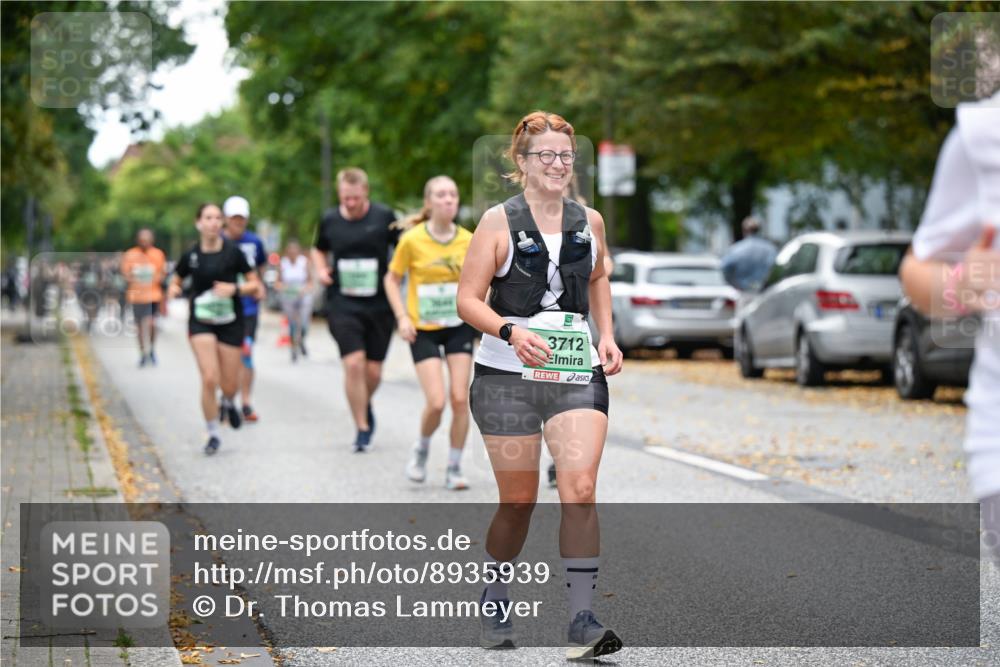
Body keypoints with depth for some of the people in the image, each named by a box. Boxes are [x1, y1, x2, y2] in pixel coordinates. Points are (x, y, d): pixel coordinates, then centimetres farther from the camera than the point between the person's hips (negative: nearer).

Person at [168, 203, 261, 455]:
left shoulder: (233, 252, -5)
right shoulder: (191, 255, -1)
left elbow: (254, 283, 0)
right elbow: (176, 281, 12)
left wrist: (235, 288, -19)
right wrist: (173, 290, -11)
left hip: (230, 323, 0)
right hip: (201, 322, 0)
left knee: (229, 385, 4)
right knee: (209, 379, -14)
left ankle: (229, 403, 43)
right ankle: (213, 434, 2)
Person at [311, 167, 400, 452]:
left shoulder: (384, 217, -3)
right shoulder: (329, 220, 3)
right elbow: (319, 250, 22)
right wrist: (321, 269, 2)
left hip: (379, 305, 0)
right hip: (343, 305, 0)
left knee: (373, 370, 5)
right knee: (353, 363, -14)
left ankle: (365, 405, 39)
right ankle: (363, 428, -2)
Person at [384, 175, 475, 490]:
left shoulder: (468, 240, -3)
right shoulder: (412, 240, -11)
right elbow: (392, 279, 1)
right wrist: (402, 317, -9)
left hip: (460, 325, 2)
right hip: (423, 329, -2)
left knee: (460, 398, -4)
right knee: (436, 402, -12)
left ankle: (454, 469, 10)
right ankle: (421, 450, 18)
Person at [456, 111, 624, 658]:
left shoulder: (589, 221, 9)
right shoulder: (498, 222, -3)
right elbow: (468, 299, -5)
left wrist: (606, 335, 14)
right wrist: (511, 331, -21)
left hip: (578, 372, 3)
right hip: (507, 374, -2)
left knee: (580, 489, -14)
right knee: (518, 500, 4)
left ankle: (582, 619, -11)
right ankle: (493, 605, 28)